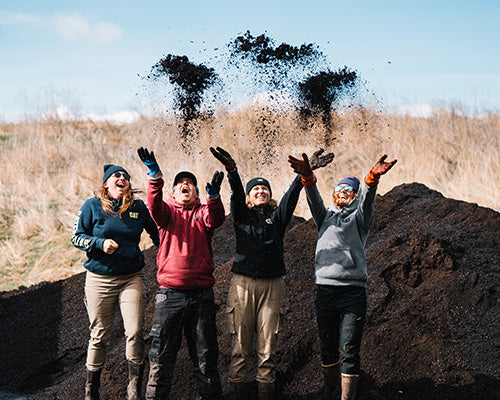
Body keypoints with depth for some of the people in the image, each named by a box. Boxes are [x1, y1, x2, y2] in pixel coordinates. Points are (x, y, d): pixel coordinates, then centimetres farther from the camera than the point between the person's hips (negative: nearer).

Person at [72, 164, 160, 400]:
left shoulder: (138, 208, 6)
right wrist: (100, 243, -15)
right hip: (99, 279, -1)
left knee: (135, 332, -11)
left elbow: (157, 234, 21)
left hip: (131, 278, 1)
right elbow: (77, 237, 1)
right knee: (99, 336, 5)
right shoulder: (92, 206, 1)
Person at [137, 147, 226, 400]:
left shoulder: (203, 212, 10)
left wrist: (214, 196, -33)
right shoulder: (168, 211, 9)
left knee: (205, 351, 7)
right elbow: (155, 206, -13)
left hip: (201, 293, 1)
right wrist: (154, 175, -29)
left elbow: (216, 219, -12)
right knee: (162, 350, 2)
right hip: (170, 292, 0)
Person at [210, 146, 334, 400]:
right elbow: (236, 194, -6)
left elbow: (291, 195, 1)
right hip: (243, 283, -1)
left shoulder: (277, 216, 15)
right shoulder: (242, 215, 11)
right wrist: (231, 170, -25)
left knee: (268, 350, 0)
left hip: (272, 284, 1)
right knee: (240, 348, -2)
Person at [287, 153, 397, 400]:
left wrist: (373, 177, -32)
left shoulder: (358, 217, 12)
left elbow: (367, 200, -9)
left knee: (350, 351, -6)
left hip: (353, 291, -2)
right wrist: (307, 177, -23)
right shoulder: (325, 216, 19)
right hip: (324, 289, 2)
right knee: (328, 349, 9)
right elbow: (314, 198, 0)